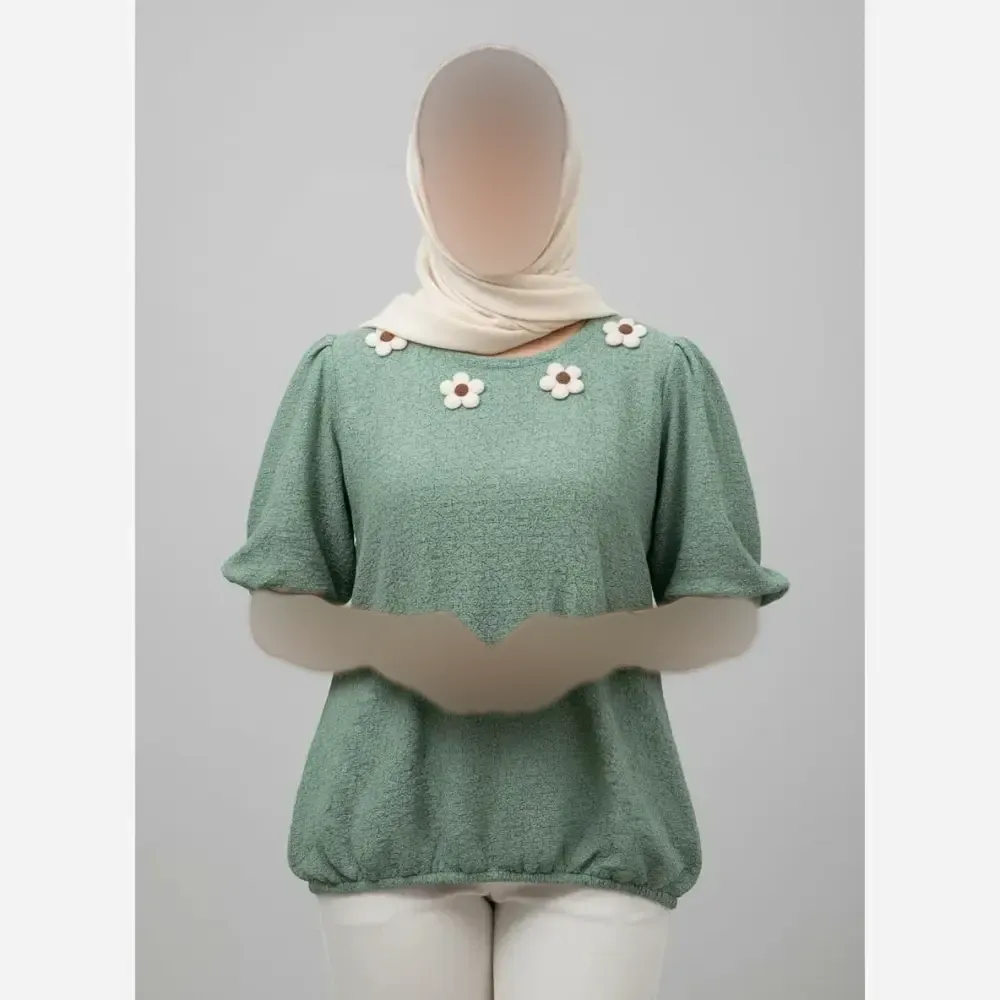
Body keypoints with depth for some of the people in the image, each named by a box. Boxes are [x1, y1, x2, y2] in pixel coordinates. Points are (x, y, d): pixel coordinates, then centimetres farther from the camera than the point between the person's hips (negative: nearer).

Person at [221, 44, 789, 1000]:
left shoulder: (662, 372, 0)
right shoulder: (343, 371, 2)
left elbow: (719, 605, 3)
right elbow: (282, 603, 4)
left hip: (600, 826, 0)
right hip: (387, 820, 1)